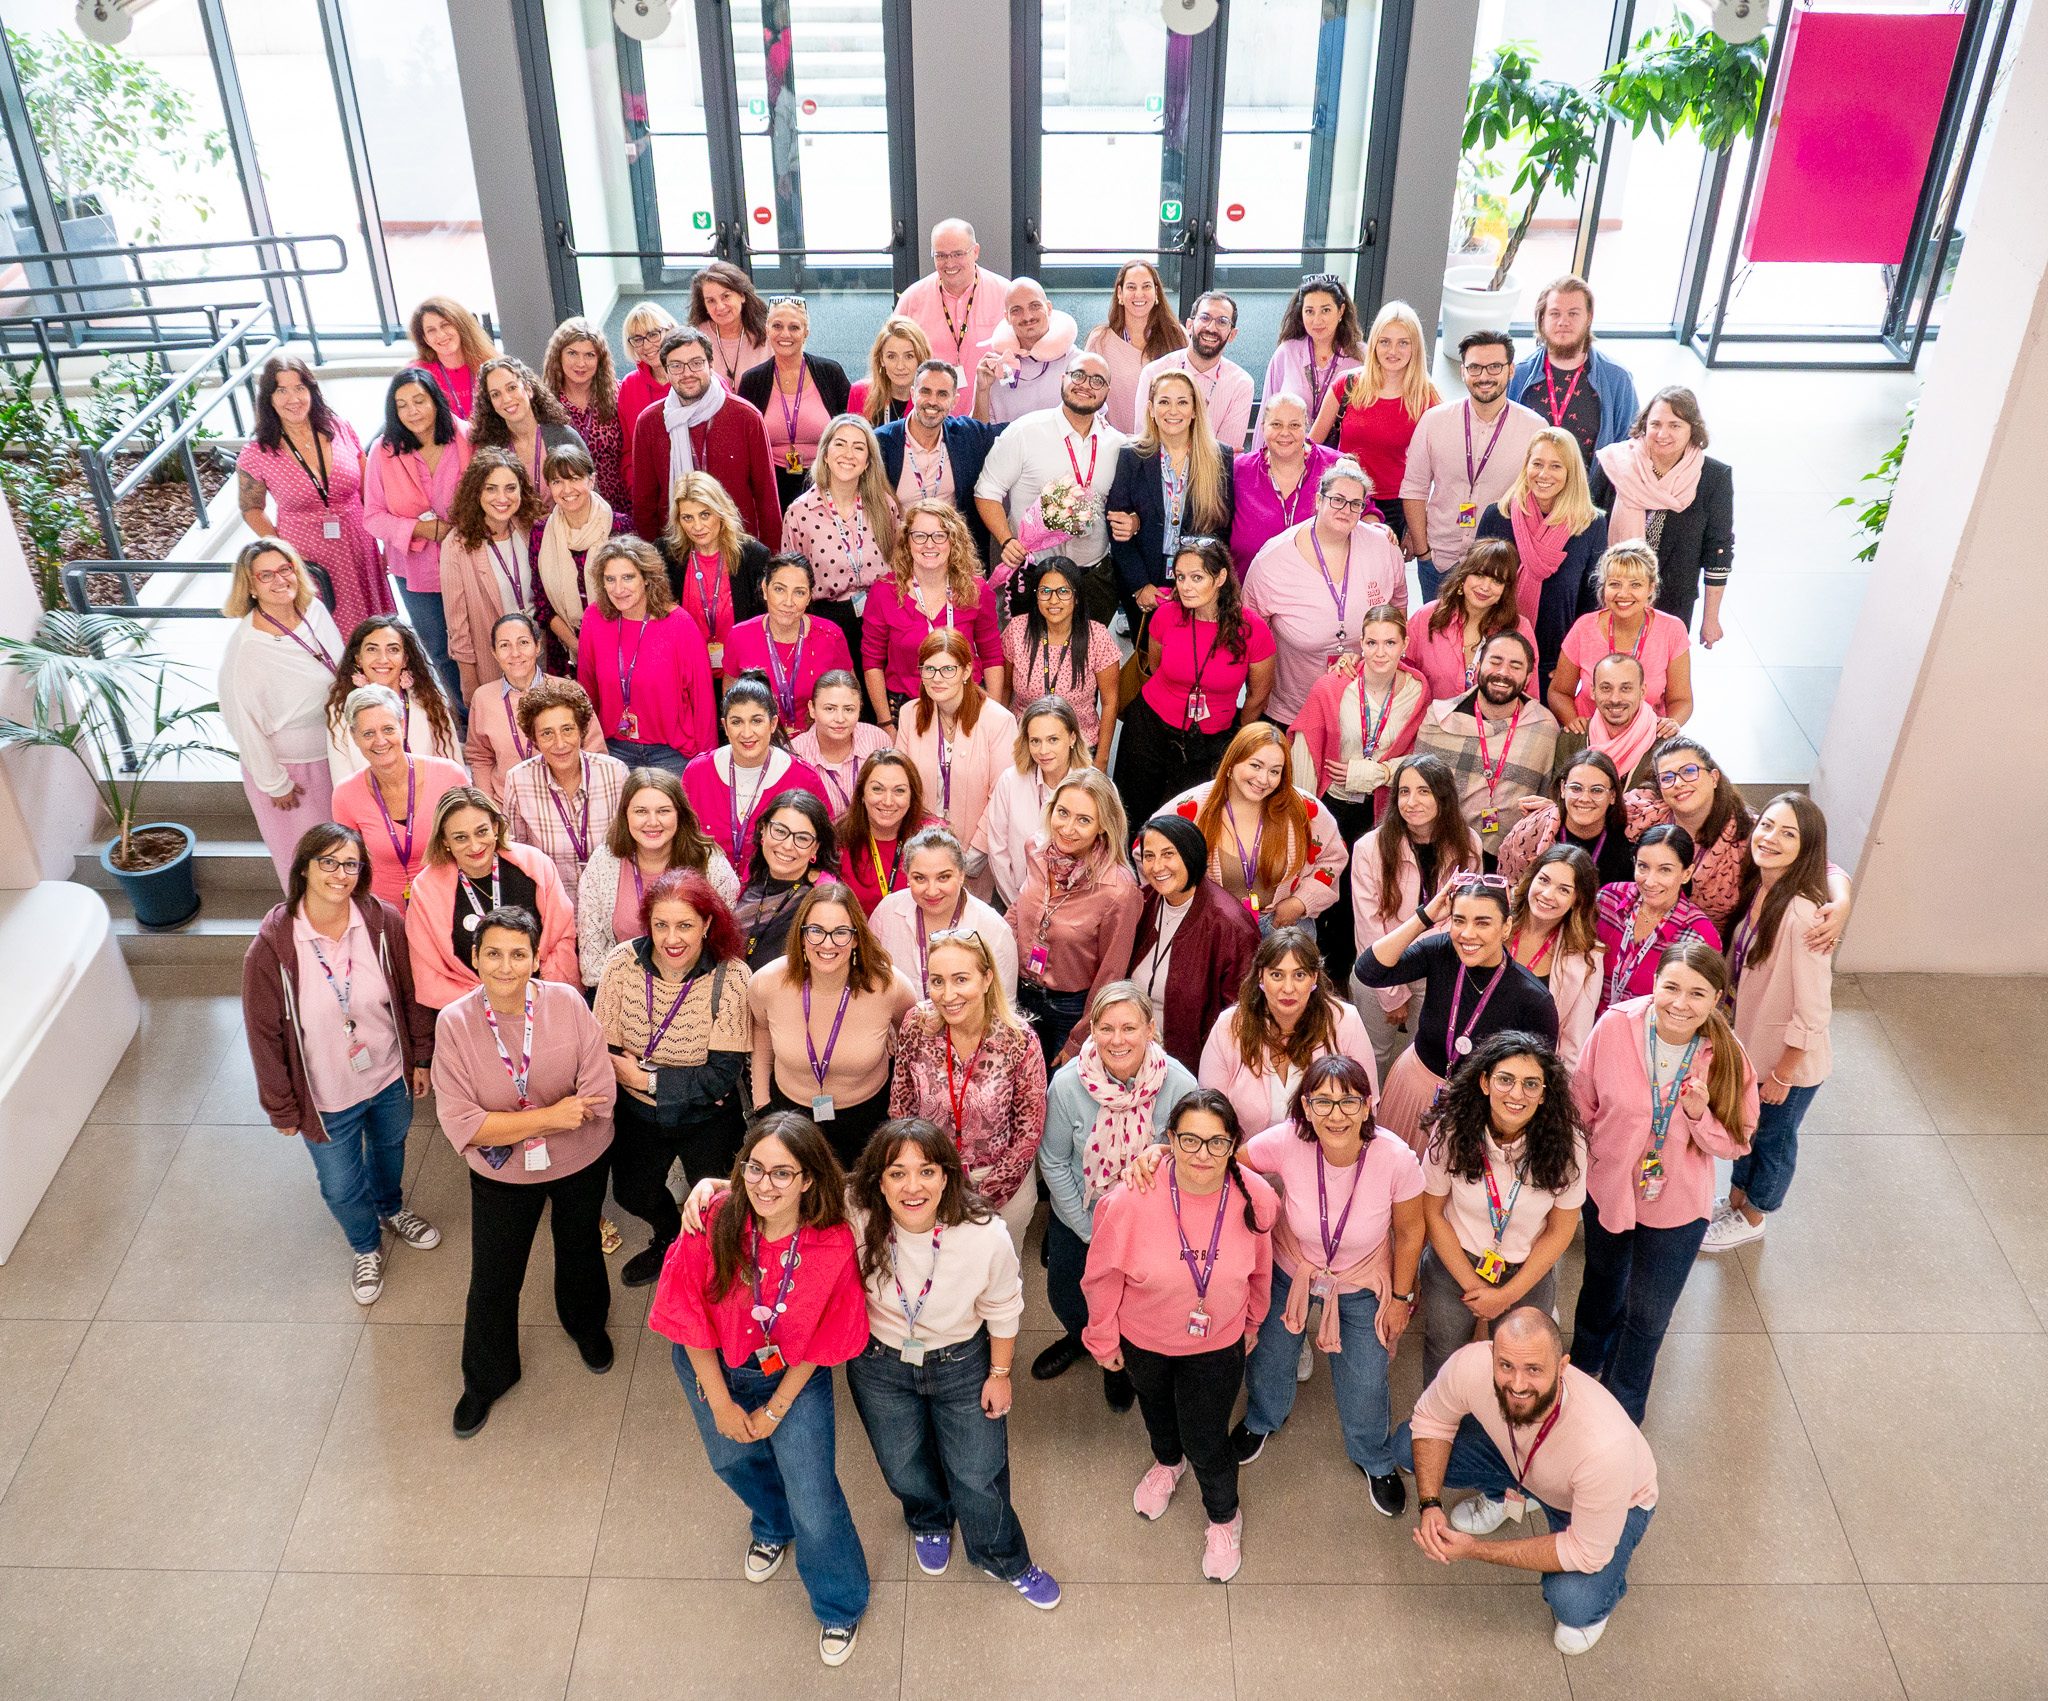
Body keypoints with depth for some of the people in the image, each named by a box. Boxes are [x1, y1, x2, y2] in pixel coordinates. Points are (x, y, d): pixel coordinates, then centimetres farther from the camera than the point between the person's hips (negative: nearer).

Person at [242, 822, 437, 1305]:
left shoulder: (383, 922, -19)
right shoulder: (271, 947, -24)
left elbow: (411, 994, -4)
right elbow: (264, 1034, -14)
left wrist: (420, 1056, 3)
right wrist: (282, 1107, -6)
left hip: (390, 1077, 2)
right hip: (327, 1096, -2)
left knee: (390, 1146, 31)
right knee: (341, 1186, 20)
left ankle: (392, 1209, 64)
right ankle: (365, 1246, 52)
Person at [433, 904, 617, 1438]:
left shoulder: (567, 1003, -22)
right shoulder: (455, 1023, -22)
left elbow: (599, 1096, -22)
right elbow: (461, 1124, -25)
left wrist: (508, 1126, -22)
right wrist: (551, 1116, -28)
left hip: (582, 1162, 1)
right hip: (500, 1177, 0)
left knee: (580, 1250, 26)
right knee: (492, 1279, 15)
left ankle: (586, 1324, 58)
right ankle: (485, 1380, 44)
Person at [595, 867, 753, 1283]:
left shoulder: (730, 977, -25)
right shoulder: (623, 964, -19)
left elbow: (723, 1074, -23)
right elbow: (604, 1051, -11)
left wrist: (646, 1078, -21)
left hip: (708, 1119, -3)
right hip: (638, 1112, 3)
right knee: (632, 1192, 23)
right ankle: (669, 1240, 58)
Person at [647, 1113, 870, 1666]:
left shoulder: (834, 1246, -31)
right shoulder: (713, 1224, -31)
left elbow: (821, 1343, -15)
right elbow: (691, 1316, -15)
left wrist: (774, 1411, -8)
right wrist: (720, 1403, -8)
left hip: (792, 1374, -2)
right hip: (714, 1366, 2)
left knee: (813, 1500, 3)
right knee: (733, 1459, 27)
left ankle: (840, 1607, 34)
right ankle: (773, 1526, 63)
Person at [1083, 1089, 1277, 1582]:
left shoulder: (1256, 1198, -27)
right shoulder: (1132, 1200, -34)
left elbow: (1260, 1271, -4)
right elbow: (1103, 1275, -15)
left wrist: (1252, 1324, 12)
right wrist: (1104, 1339, -2)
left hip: (1218, 1344, 0)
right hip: (1143, 1339, 1)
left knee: (1207, 1439, 12)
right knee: (1156, 1406, 30)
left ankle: (1224, 1518, 47)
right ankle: (1168, 1461, 66)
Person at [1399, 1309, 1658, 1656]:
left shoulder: (1606, 1445, -44)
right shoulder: (1471, 1366, -35)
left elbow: (1586, 1553, -30)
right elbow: (1431, 1419, -11)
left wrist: (1477, 1550, -29)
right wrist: (1430, 1506, -24)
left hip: (1613, 1504, -4)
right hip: (1515, 1460, 4)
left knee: (1574, 1603, -30)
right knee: (1409, 1443, -13)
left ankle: (1592, 1599, 9)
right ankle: (1499, 1495, 18)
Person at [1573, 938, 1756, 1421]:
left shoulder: (1727, 1056, -22)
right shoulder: (1614, 1026, -24)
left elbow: (1735, 1144, -12)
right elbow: (1581, 1103, -7)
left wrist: (1700, 1115, -31)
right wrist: (1579, 1164, 3)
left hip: (1677, 1205, -1)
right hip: (1607, 1187, 1)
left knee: (1649, 1314, 16)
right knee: (1603, 1285, 28)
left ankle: (1621, 1411, 44)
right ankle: (1585, 1366, 59)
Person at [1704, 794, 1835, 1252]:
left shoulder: (1804, 914, -34)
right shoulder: (1757, 891, -8)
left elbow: (1812, 1013, -27)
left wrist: (1783, 1075, -17)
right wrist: (1735, 1034, 9)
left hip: (1790, 1061, -7)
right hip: (1751, 1047, 7)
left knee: (1773, 1139, 19)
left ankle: (1751, 1218, 43)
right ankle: (1734, 1203, 51)